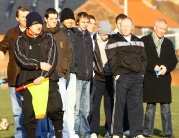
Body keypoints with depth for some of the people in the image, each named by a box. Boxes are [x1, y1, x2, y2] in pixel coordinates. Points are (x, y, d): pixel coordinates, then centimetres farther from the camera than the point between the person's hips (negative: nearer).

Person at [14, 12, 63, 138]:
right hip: (28, 80, 0)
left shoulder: (49, 38, 9)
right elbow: (21, 59, -8)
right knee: (29, 112, -1)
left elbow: (52, 59, -2)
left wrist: (43, 76, -12)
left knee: (55, 108, -10)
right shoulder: (21, 41, 7)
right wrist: (39, 65, -13)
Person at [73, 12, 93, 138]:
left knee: (85, 108, 11)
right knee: (76, 108, -8)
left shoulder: (88, 36, 16)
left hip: (87, 77, 7)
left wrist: (90, 70, 14)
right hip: (77, 77, -6)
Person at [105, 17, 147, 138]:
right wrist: (117, 73, -11)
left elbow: (143, 58, 17)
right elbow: (111, 59, -6)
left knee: (137, 105, 4)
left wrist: (142, 72, 6)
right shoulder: (114, 41, 1)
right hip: (122, 77, -5)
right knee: (119, 105, -3)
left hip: (137, 77, 5)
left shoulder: (138, 42, 17)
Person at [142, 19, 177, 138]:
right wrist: (153, 67, -17)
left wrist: (166, 67, -10)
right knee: (150, 107, 4)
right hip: (150, 79, -3)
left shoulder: (168, 43, 12)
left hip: (164, 79, 3)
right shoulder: (144, 41, -1)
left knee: (166, 107, 2)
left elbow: (174, 60, 9)